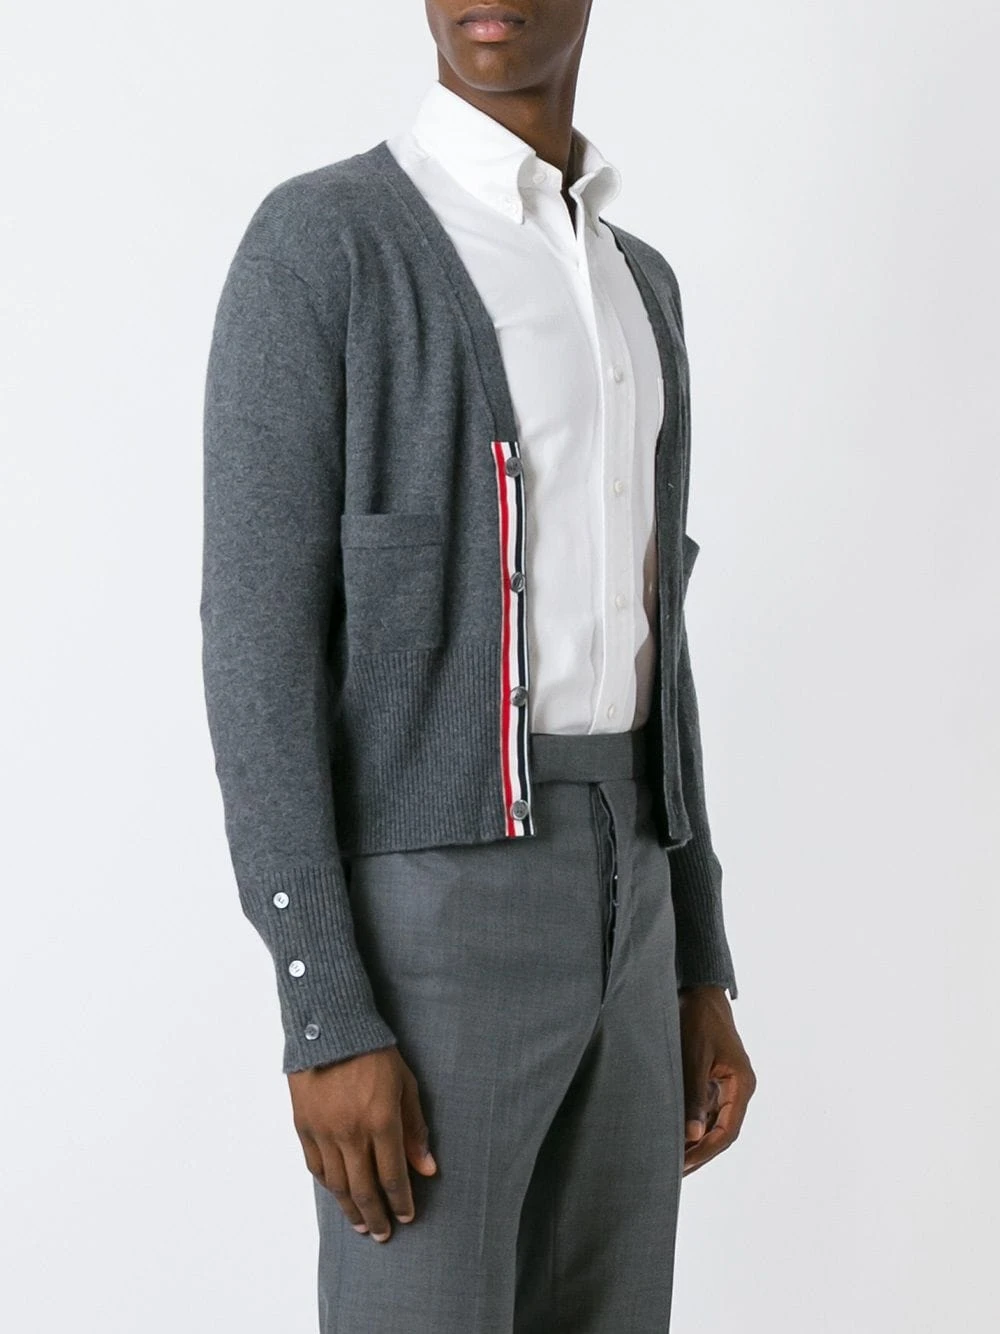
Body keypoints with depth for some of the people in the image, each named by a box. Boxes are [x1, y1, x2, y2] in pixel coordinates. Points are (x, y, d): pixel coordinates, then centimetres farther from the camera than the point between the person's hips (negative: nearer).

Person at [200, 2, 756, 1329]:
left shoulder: (632, 288, 17)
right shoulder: (314, 243, -7)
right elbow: (257, 645, -12)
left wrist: (699, 977, 15)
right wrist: (325, 1019, -18)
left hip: (604, 910, 7)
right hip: (425, 911, -7)